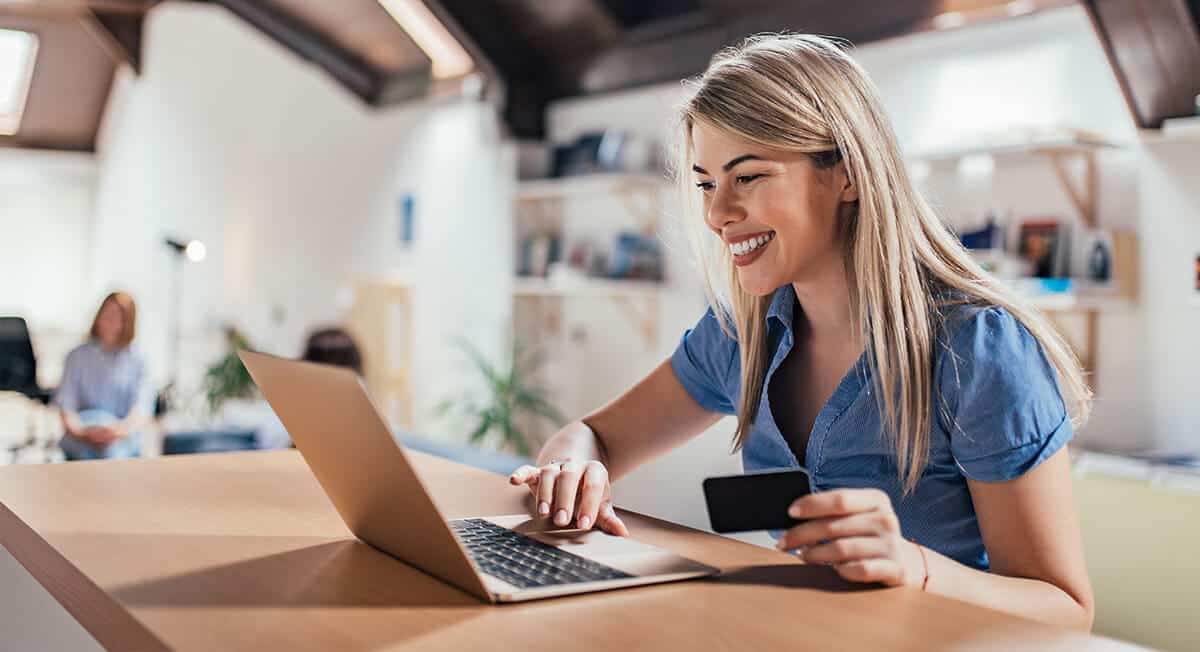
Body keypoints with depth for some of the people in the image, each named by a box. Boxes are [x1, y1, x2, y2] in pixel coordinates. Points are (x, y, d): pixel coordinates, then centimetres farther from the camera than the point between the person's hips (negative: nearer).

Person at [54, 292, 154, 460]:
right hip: (81, 441, 1)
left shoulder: (136, 361, 8)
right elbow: (66, 404, 4)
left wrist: (120, 431, -23)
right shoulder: (77, 356, 12)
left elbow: (143, 410, -2)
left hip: (122, 442, -1)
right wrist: (79, 430, -18)